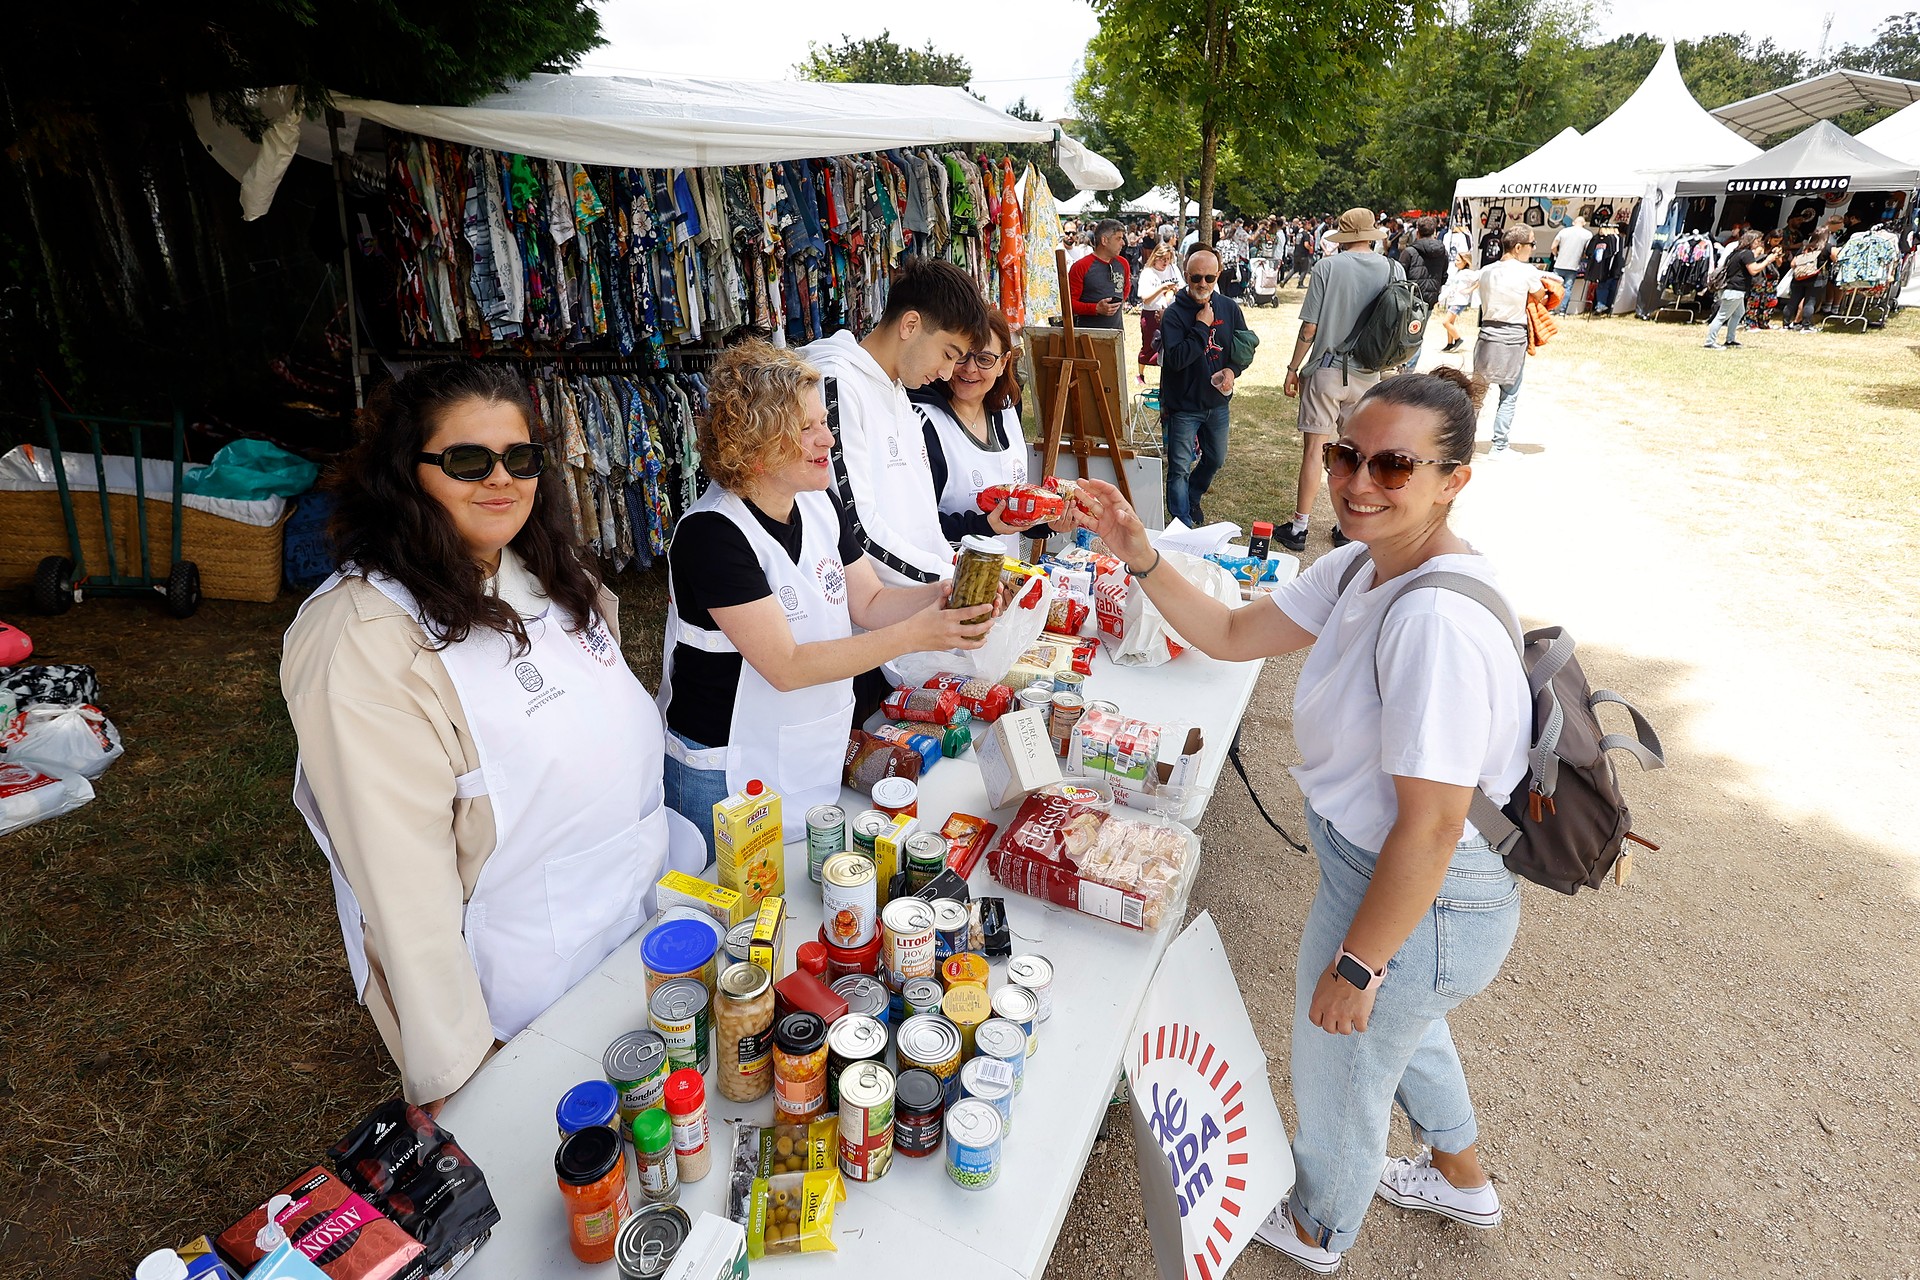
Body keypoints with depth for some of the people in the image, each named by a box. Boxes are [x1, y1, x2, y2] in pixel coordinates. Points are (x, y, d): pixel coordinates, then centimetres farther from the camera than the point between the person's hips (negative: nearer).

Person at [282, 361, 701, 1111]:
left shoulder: (551, 574, 0)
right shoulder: (362, 642, -26)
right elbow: (402, 877, -25)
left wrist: (668, 849, 15)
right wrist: (453, 1075, -21)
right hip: (520, 1006, -6)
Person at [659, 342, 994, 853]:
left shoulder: (820, 504, -2)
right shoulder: (711, 533, -25)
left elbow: (869, 603, 3)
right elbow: (786, 668, -28)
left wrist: (946, 595, -16)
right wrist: (915, 634, -31)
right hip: (727, 776, -6)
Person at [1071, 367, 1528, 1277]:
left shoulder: (1437, 621, -34)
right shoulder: (1363, 568, -4)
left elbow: (1431, 828, -31)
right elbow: (1233, 635, 2)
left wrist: (1355, 963, -21)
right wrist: (1140, 560, -11)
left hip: (1420, 902, -9)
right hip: (1374, 863, 9)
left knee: (1339, 1070, 20)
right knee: (1399, 1026, 35)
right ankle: (1462, 1179, 67)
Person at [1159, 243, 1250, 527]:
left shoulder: (1230, 308, 1)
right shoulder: (1174, 314, -13)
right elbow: (1175, 359, -24)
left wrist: (1233, 370, -7)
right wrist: (1201, 327, -23)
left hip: (1218, 402, 5)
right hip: (1184, 405, -5)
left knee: (1215, 459, 21)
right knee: (1180, 468, -2)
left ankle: (1192, 499, 45)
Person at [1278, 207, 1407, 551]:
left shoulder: (1326, 267, -8)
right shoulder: (1393, 269, 0)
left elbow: (1309, 329, -9)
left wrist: (1293, 368, 1)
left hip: (1325, 370, -3)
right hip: (1367, 374, 3)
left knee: (1313, 450, 1)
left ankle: (1299, 528, 6)